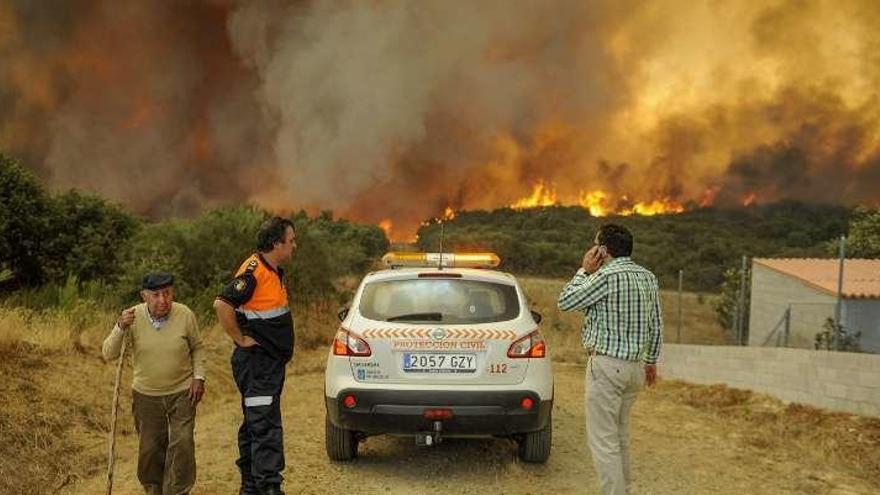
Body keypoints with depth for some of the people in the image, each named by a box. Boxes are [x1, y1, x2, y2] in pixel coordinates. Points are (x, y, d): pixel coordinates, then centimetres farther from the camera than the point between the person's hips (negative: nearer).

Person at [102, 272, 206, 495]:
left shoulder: (185, 315, -12)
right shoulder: (132, 317, -11)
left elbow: (197, 348, 5)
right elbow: (108, 354, -13)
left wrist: (199, 377, -5)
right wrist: (121, 328, -28)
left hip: (182, 393, -1)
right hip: (146, 395, 1)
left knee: (182, 445, -7)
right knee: (149, 449, 10)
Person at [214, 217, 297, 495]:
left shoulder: (275, 271, 11)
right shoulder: (254, 271, -19)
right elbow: (222, 305, -28)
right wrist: (241, 339, -20)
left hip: (272, 361, 10)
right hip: (256, 362, -10)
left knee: (255, 424, 16)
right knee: (265, 426, -11)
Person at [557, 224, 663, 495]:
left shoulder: (607, 276, -18)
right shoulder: (648, 277, 7)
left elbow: (565, 302, -8)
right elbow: (656, 325, 14)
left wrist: (584, 270, 0)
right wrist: (651, 361, 25)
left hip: (606, 365, -8)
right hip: (635, 366, 8)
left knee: (603, 439, -3)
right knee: (621, 434, 21)